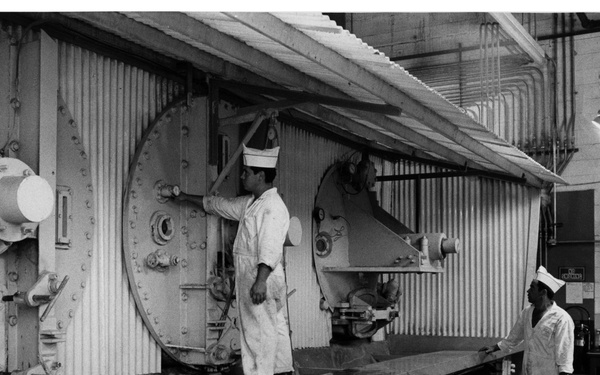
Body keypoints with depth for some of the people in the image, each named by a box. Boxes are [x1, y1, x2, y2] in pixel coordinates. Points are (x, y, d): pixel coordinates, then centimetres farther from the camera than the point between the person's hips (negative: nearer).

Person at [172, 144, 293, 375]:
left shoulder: (273, 207, -16)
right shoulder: (249, 203, 14)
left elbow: (270, 249, -26)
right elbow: (219, 205, 28)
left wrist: (260, 281, -33)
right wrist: (187, 198, 33)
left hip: (262, 278, -9)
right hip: (248, 277, 9)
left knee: (261, 330, -5)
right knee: (274, 327, 15)